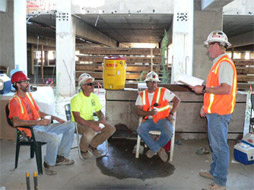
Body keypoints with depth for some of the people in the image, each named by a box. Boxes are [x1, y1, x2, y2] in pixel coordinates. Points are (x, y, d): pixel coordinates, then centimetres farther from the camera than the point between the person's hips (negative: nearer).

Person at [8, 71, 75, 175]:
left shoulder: (29, 95, 16)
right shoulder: (15, 101, -12)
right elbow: (16, 122, -27)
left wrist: (55, 118, 12)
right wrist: (38, 122, -31)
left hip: (41, 126, 9)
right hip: (30, 130, -9)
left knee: (70, 126, 3)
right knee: (54, 137, -36)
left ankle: (60, 157, 8)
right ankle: (49, 164, -8)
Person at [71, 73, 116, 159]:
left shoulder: (94, 97, 6)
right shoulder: (76, 98, -16)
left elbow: (99, 111, 16)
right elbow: (77, 118, -23)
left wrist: (102, 119, -8)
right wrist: (91, 125, -32)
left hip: (91, 121, 7)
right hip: (79, 123, -7)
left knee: (111, 129, -10)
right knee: (90, 132, -39)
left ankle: (92, 146, 6)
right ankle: (83, 150, -5)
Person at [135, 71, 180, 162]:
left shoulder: (163, 91, 3)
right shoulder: (142, 95, 9)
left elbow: (177, 100, 5)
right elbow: (138, 111, 3)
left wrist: (171, 113, -4)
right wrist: (149, 113, -16)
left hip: (163, 120, -2)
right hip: (149, 120, 2)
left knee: (168, 133, -31)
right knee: (140, 130, -28)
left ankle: (153, 149, -2)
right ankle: (159, 150, -14)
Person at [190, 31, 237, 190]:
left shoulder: (225, 63, -16)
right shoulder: (219, 63, 17)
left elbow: (225, 89, -27)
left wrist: (203, 89, -20)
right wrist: (206, 106, 21)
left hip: (219, 113, -10)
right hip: (214, 111, 10)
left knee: (220, 146, -3)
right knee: (215, 145, 20)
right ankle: (214, 172, 35)